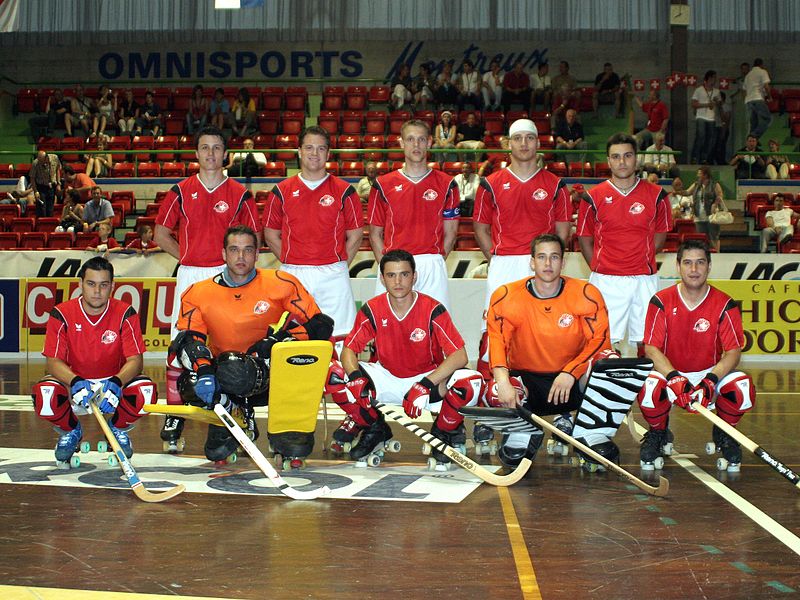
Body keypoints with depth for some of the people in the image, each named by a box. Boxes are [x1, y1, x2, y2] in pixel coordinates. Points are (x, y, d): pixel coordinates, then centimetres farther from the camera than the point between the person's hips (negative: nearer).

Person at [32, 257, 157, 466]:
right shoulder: (62, 313, -10)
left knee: (146, 392, -31)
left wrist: (116, 383, -37)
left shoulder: (125, 313, -10)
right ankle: (70, 431, 5)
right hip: (73, 383, 0)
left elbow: (135, 360, -16)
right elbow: (53, 362, -15)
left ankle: (118, 428, 6)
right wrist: (75, 382, -36)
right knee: (43, 394, -32)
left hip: (114, 382, 0)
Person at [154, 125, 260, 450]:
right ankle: (174, 414, 7)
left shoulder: (239, 195, 5)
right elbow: (161, 234, 13)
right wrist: (190, 256, 5)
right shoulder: (181, 191, 8)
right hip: (189, 276, 1)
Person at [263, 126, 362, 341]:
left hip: (332, 275, -1)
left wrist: (338, 265, 2)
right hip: (292, 275, 1)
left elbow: (355, 234, 7)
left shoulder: (343, 190, 4)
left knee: (339, 336, -2)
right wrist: (291, 262, 4)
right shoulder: (281, 191, 7)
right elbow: (271, 234, 11)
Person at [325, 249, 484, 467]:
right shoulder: (372, 310, -10)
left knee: (472, 382, -33)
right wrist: (355, 377, -30)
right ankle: (375, 429, 6)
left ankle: (444, 432, 0)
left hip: (429, 376, -3)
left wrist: (426, 385, -36)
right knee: (334, 375, -19)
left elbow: (460, 356, -24)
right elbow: (349, 350, -7)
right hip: (387, 379, 3)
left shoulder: (432, 309, -19)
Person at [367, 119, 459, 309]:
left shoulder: (446, 184, 8)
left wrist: (433, 264, -1)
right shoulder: (384, 184, 8)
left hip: (433, 267, 0)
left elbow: (450, 233, 9)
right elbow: (375, 233, 10)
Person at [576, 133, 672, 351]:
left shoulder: (656, 195, 4)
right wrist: (600, 269, 2)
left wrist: (641, 259, 7)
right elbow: (584, 239, 8)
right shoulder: (594, 196, 2)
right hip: (605, 281, -1)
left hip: (644, 279, 1)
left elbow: (660, 235, 14)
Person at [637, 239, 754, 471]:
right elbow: (651, 349, -13)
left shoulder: (724, 304, -7)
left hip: (711, 372, 1)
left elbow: (733, 352, -11)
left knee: (743, 388, -30)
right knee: (649, 388, -35)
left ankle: (723, 434, 6)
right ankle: (658, 434, 2)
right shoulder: (661, 301, -8)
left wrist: (711, 380, -30)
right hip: (670, 372, -1)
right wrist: (674, 378, -31)